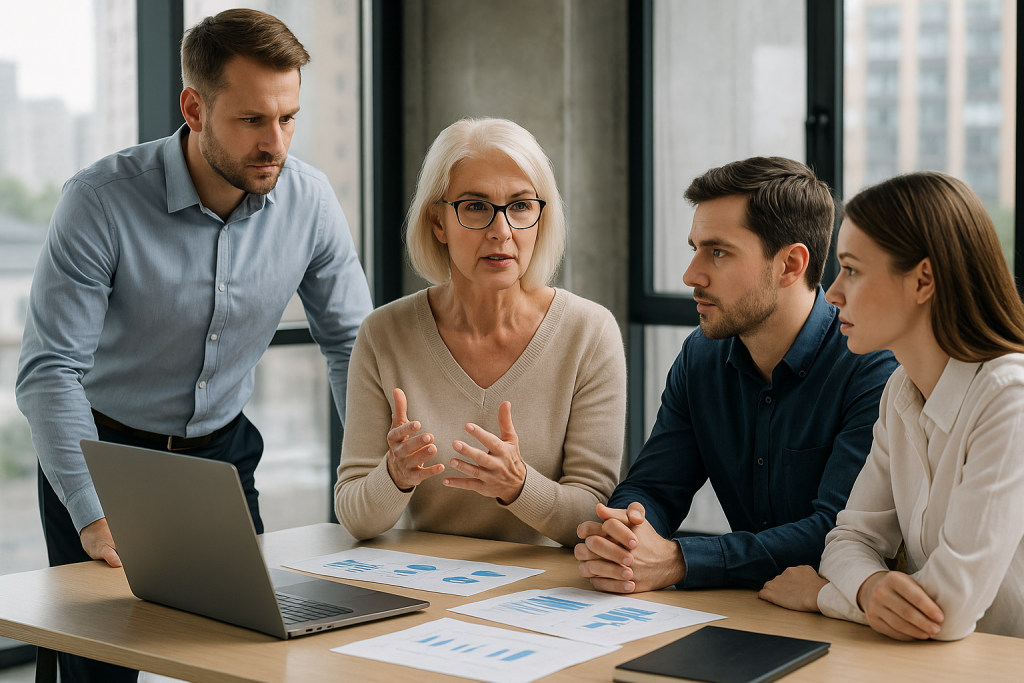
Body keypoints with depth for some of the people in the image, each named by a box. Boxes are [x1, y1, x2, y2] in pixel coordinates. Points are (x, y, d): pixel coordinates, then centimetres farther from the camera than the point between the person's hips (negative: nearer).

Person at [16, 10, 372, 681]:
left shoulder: (309, 199, -11)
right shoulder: (102, 199, -23)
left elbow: (355, 346, -2)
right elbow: (49, 370, -24)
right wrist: (95, 516, -33)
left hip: (222, 451, 3)